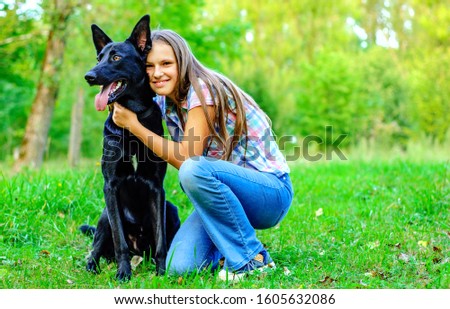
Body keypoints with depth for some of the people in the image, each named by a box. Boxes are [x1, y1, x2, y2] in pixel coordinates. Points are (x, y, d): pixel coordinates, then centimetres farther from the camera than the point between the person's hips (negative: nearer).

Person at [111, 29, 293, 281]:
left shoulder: (203, 90, -18)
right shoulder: (166, 101, 5)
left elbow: (186, 158, -21)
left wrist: (133, 125, -16)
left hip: (272, 191, -6)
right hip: (226, 193, 6)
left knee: (194, 170, -35)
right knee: (179, 266, -16)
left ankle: (254, 258, -18)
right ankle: (232, 243, 14)